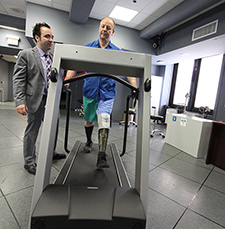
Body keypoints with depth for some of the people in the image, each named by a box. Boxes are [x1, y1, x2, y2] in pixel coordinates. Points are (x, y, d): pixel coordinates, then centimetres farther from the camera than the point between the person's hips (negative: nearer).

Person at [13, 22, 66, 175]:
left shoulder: (53, 57, 14)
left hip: (52, 99, 6)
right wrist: (20, 101, -17)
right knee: (32, 131, 5)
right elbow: (18, 80, -8)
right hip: (36, 99, -5)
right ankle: (29, 162, 22)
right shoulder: (26, 55, -2)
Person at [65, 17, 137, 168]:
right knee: (89, 120, 14)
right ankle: (89, 142, 42)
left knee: (104, 120, -18)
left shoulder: (117, 52, 7)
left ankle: (102, 157, -14)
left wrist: (135, 88, -13)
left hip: (107, 93, -1)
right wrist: (66, 81, -15)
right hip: (89, 90, 2)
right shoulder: (88, 47, 8)